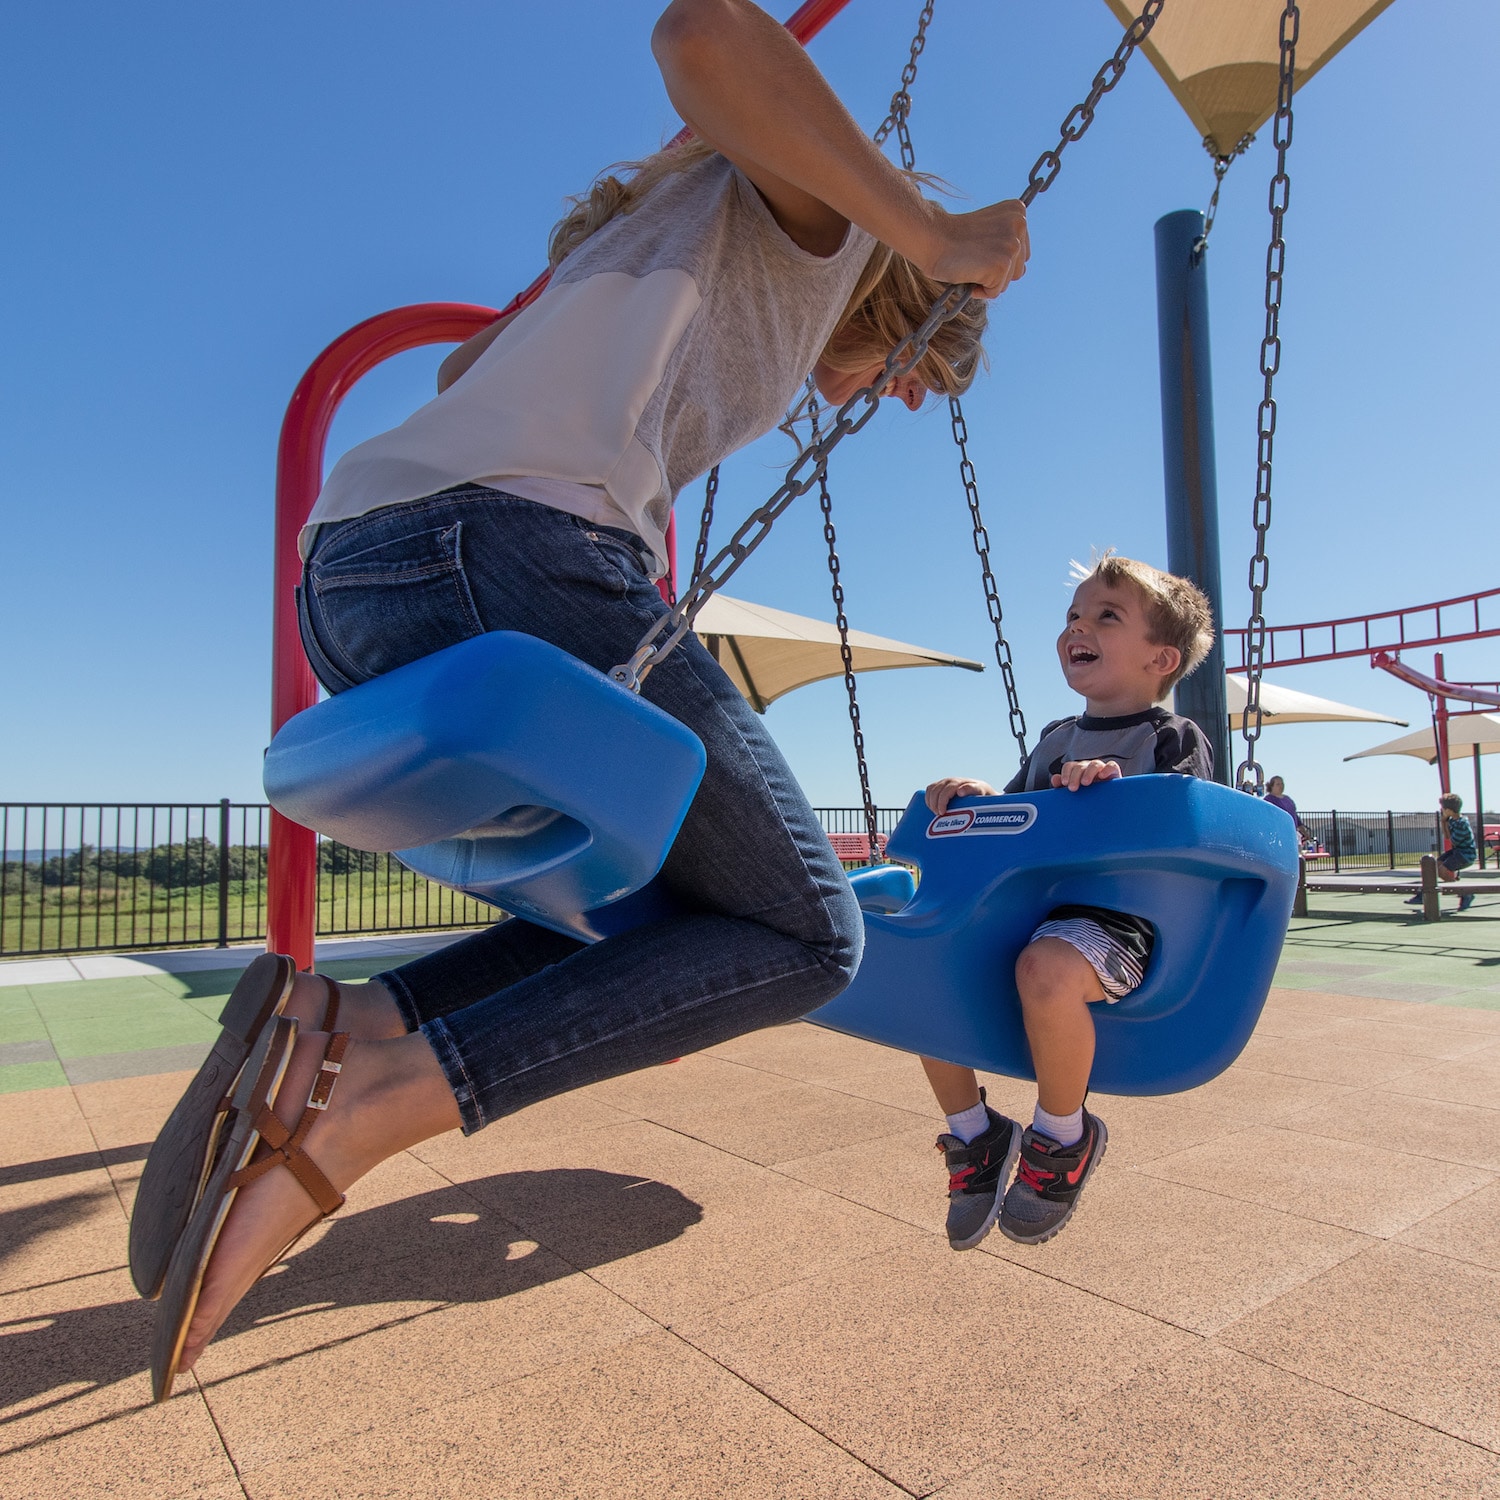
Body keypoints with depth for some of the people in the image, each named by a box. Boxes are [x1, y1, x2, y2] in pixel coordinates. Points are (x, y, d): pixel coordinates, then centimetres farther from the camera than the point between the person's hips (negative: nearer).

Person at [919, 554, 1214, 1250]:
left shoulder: (1175, 739, 1)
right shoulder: (1054, 739, 20)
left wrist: (1115, 788, -29)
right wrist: (976, 796, 1)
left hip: (1117, 916, -7)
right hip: (1028, 905, 8)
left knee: (1046, 967, -38)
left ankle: (1062, 1136, -9)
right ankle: (973, 1133, 10)